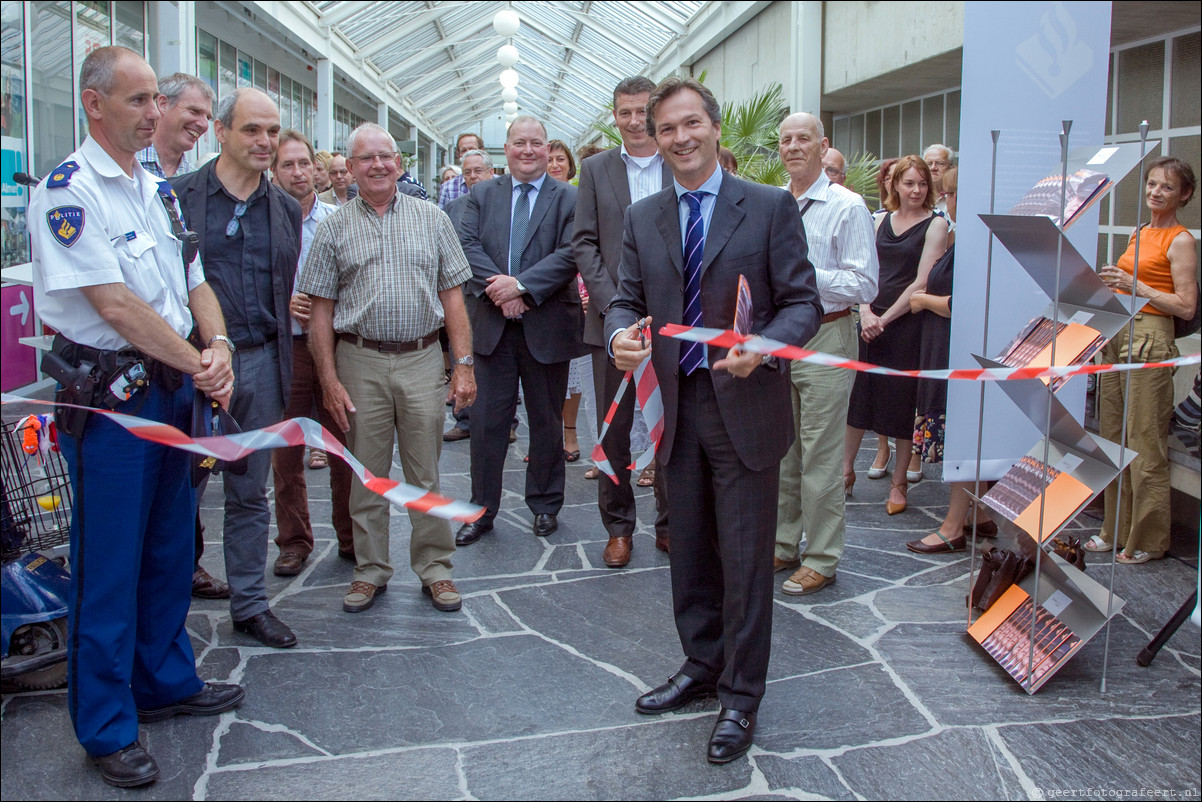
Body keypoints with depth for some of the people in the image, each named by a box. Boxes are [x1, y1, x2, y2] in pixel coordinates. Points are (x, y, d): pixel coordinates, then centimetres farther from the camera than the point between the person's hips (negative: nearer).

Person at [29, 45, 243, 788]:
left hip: (174, 388, 8)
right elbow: (116, 306, -20)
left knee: (170, 546, 17)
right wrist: (196, 363, -13)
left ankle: (165, 680, 35)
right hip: (108, 391, -8)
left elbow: (196, 283, 12)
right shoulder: (69, 189, -14)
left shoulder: (160, 189, 12)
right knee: (109, 562, 2)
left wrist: (218, 349, -7)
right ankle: (106, 727, 16)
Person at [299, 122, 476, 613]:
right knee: (366, 475, 8)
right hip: (360, 362, 0)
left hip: (422, 359, 0)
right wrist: (330, 380, -4)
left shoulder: (431, 219, 7)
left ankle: (434, 568, 17)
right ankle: (370, 570, 21)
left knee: (426, 475, 5)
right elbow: (320, 309, 3)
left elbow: (452, 295, 5)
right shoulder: (334, 228, 5)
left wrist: (463, 364, -2)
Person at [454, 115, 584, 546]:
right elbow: (469, 246, -1)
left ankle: (545, 504, 26)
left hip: (546, 326, -2)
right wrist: (497, 287, -17)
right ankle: (482, 509, 16)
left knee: (547, 420, 10)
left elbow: (570, 254, -11)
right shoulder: (482, 194, 10)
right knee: (487, 418, 5)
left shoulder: (569, 198, 0)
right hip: (492, 325, 2)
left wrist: (521, 285, -20)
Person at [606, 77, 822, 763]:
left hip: (745, 405, -4)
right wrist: (621, 335, -14)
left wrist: (762, 347, -24)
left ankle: (741, 696, 18)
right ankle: (702, 667, 34)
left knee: (745, 558, 3)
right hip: (677, 405, 4)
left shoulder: (770, 207, -4)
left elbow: (804, 302, -5)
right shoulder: (643, 219, 9)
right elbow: (628, 300, 10)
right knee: (690, 551, 16)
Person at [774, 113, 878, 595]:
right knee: (781, 451, 13)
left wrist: (805, 273, -19)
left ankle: (821, 560, 8)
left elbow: (865, 285, -13)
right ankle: (784, 546, 26)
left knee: (819, 458, -3)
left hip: (824, 340, -6)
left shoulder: (847, 207, -7)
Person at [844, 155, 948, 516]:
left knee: (904, 400, 2)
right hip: (871, 321, 5)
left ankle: (899, 482, 13)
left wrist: (886, 318, -12)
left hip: (908, 322, -4)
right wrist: (866, 313, -8)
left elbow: (922, 283, -11)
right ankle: (846, 469, 22)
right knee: (859, 392, 8)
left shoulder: (935, 225, -4)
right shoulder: (882, 221, 11)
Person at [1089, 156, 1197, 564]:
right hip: (1117, 337, 8)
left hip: (1151, 340, -8)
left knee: (1145, 444, -5)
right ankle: (1116, 529, 20)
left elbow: (1186, 306, -13)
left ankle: (1148, 540, 6)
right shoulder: (1141, 233, 17)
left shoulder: (1181, 240, -6)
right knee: (1112, 437, 10)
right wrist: (1113, 284, 7)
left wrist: (1135, 286, -17)